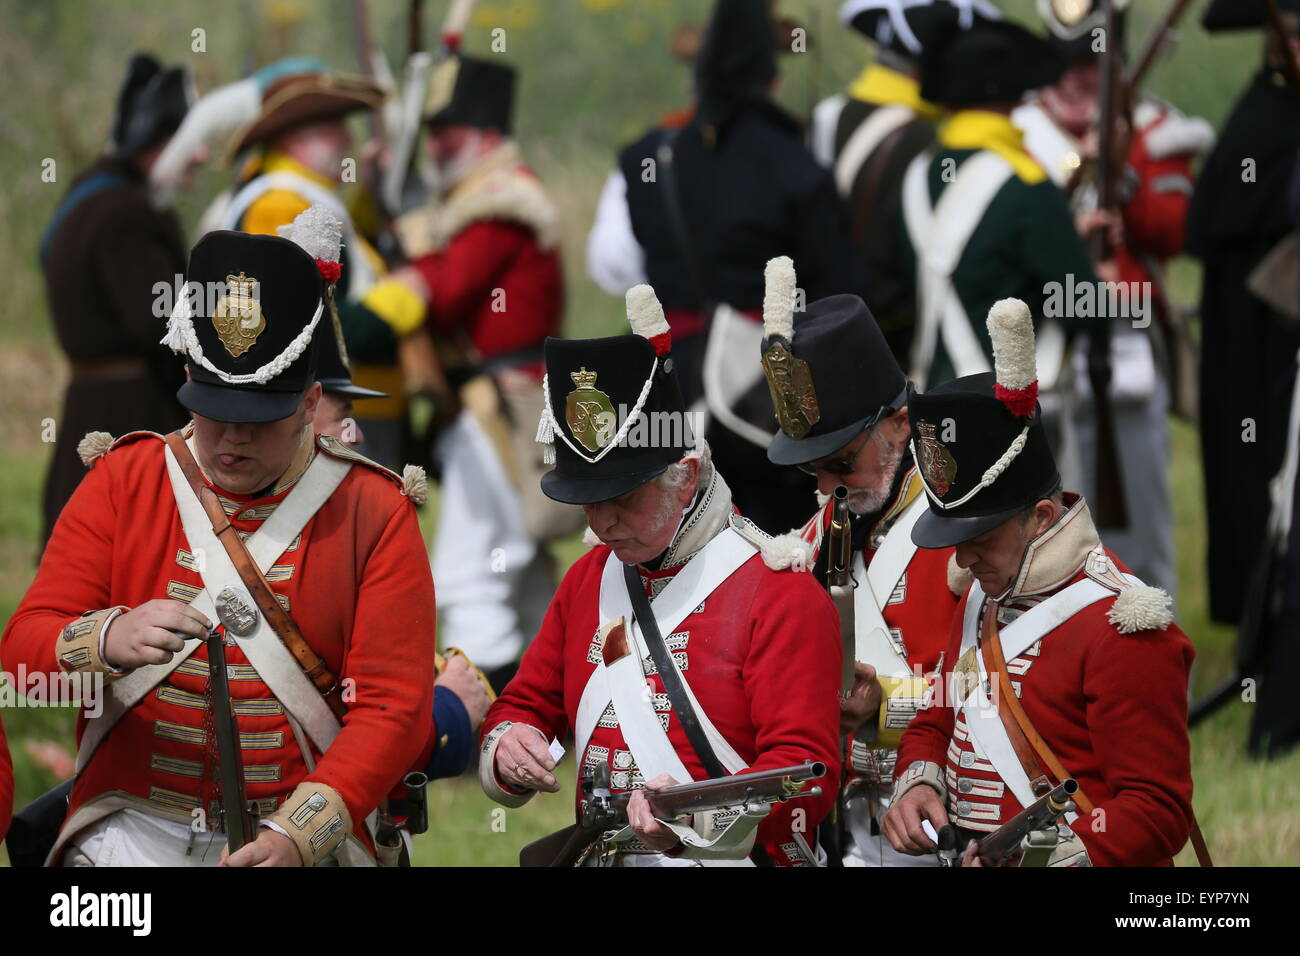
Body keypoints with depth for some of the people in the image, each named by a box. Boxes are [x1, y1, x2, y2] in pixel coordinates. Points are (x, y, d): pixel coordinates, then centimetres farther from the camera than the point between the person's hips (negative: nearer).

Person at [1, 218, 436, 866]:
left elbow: (395, 709, -4)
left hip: (307, 838, 0)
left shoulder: (374, 512, 2)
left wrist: (295, 836, -17)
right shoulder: (121, 482, 7)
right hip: (133, 831, 0)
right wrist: (107, 641, -23)